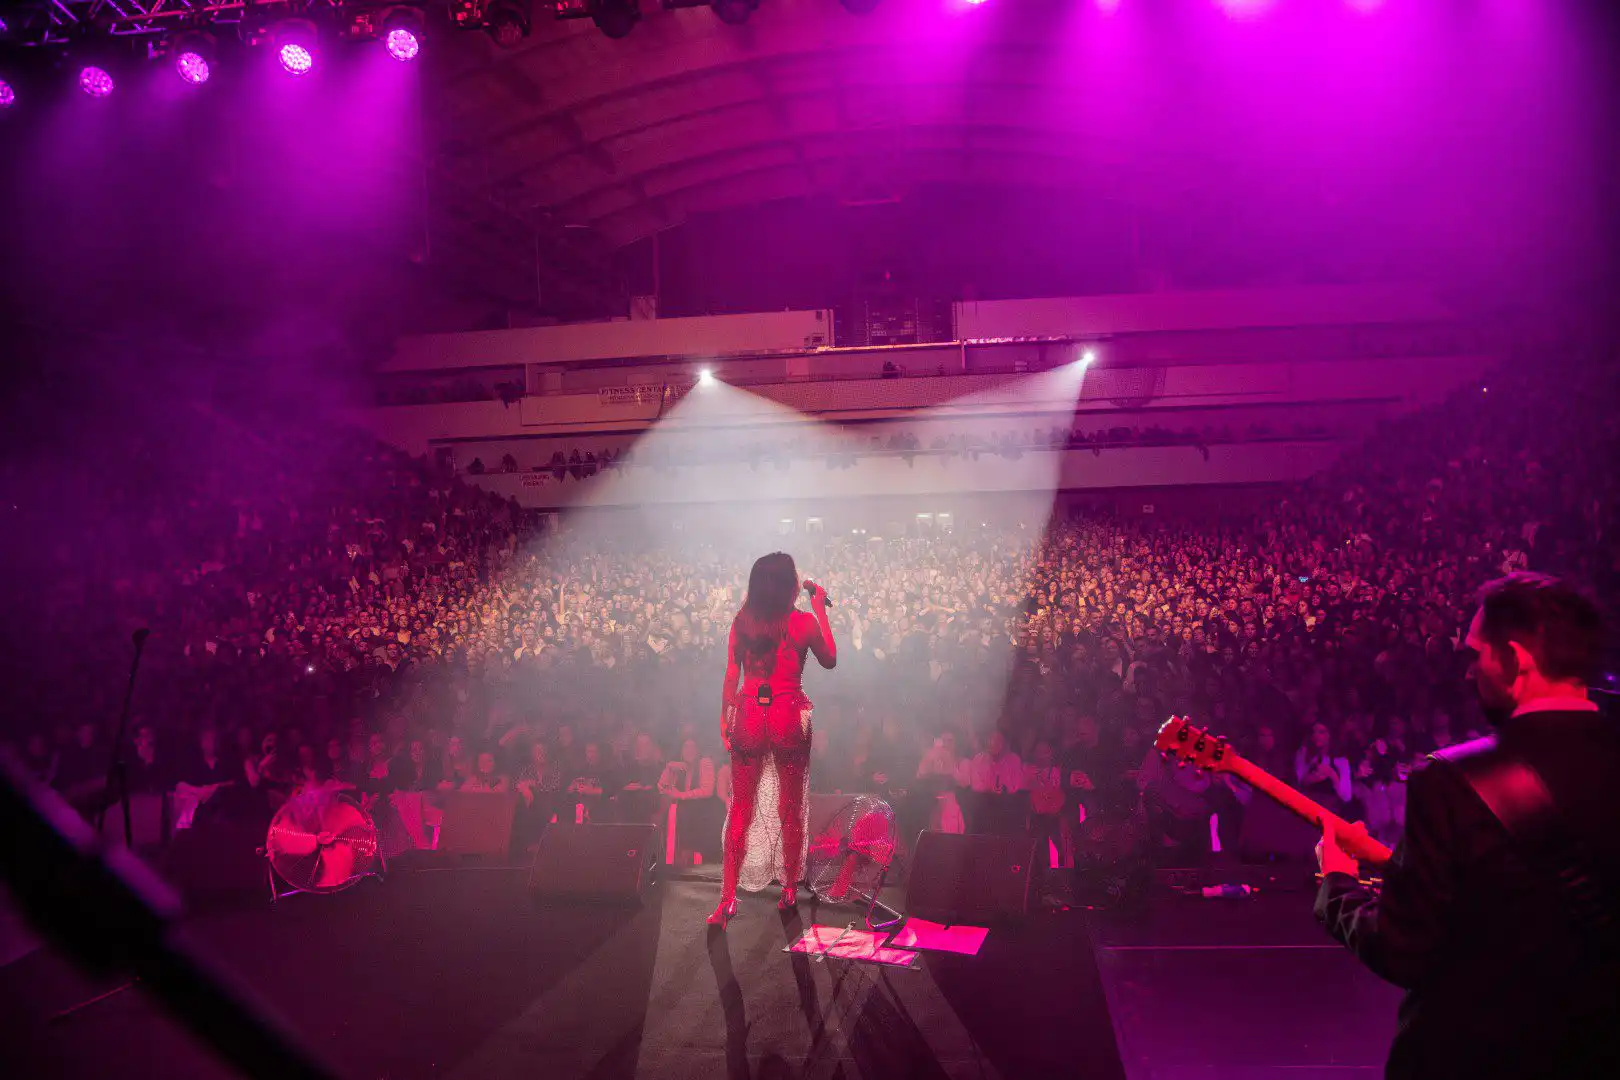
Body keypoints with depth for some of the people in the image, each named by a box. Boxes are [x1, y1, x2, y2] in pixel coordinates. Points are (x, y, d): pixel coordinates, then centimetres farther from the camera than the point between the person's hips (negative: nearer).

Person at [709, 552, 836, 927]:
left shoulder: (742, 621, -1)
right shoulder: (804, 622, -9)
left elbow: (731, 675, 1)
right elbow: (830, 660, 7)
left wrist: (725, 718, 10)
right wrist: (820, 609, 10)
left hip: (749, 714, 2)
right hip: (789, 717, -2)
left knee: (741, 808, 10)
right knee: (790, 808, 13)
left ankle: (728, 898, 9)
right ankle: (790, 889, 25)